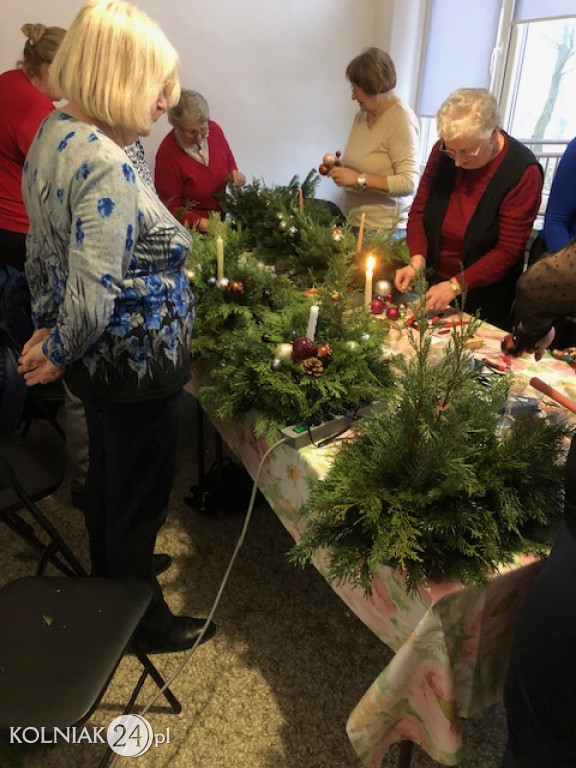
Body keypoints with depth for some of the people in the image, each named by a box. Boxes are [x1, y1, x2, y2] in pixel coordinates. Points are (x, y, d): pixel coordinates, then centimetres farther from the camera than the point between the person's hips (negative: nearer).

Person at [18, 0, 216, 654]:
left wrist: (46, 327, 15)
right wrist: (58, 354, -11)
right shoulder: (108, 167, -26)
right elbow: (93, 295, -28)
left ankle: (109, 582, 54)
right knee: (140, 496, 11)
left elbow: (40, 249, 11)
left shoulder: (53, 130, 5)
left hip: (100, 360, 10)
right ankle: (145, 623, 38)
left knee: (106, 473, 27)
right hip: (135, 367, -9)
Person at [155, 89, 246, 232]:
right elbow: (170, 207, -9)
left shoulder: (214, 129, 1)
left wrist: (234, 174, 0)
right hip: (191, 230, -5)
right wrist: (202, 224, -25)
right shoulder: (167, 154, -16)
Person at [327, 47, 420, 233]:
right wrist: (338, 166, 2)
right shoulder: (362, 115, 8)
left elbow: (409, 183, -20)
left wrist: (359, 179, -24)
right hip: (354, 222, 7)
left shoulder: (402, 119, -13)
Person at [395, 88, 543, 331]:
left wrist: (456, 286, -27)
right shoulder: (443, 151, -7)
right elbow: (419, 210, -1)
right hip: (432, 281, 4)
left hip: (483, 296, -4)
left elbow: (508, 251, -18)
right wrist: (417, 261, -18)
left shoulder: (523, 172, -18)